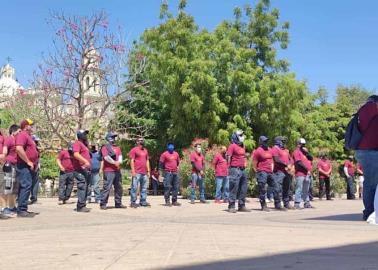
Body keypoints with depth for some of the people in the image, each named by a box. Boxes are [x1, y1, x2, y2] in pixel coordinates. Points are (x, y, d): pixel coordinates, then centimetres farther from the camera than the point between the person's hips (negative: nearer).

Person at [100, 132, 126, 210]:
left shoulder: (117, 148, 20)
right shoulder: (105, 147, -2)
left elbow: (120, 156, 9)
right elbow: (106, 157, -14)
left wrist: (119, 162, -11)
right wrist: (114, 162, -12)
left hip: (117, 170, 7)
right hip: (108, 171, -7)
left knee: (119, 188, 11)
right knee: (107, 188, -10)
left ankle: (118, 203, 20)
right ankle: (103, 204, -7)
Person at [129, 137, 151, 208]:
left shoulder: (145, 150, 19)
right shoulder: (134, 150, -1)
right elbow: (132, 161, -7)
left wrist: (148, 171, 15)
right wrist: (133, 171, -13)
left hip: (144, 173, 7)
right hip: (137, 173, -7)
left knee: (144, 188, 8)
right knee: (134, 187, -5)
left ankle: (143, 202, 15)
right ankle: (133, 202, -1)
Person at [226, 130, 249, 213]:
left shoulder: (242, 146, 17)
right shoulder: (232, 146, -7)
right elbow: (228, 157, -11)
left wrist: (245, 165, 17)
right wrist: (229, 168, -16)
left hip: (243, 169, 9)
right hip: (235, 169, -9)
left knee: (243, 188, 10)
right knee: (234, 188, -7)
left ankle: (241, 206, 18)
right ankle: (231, 206, -3)